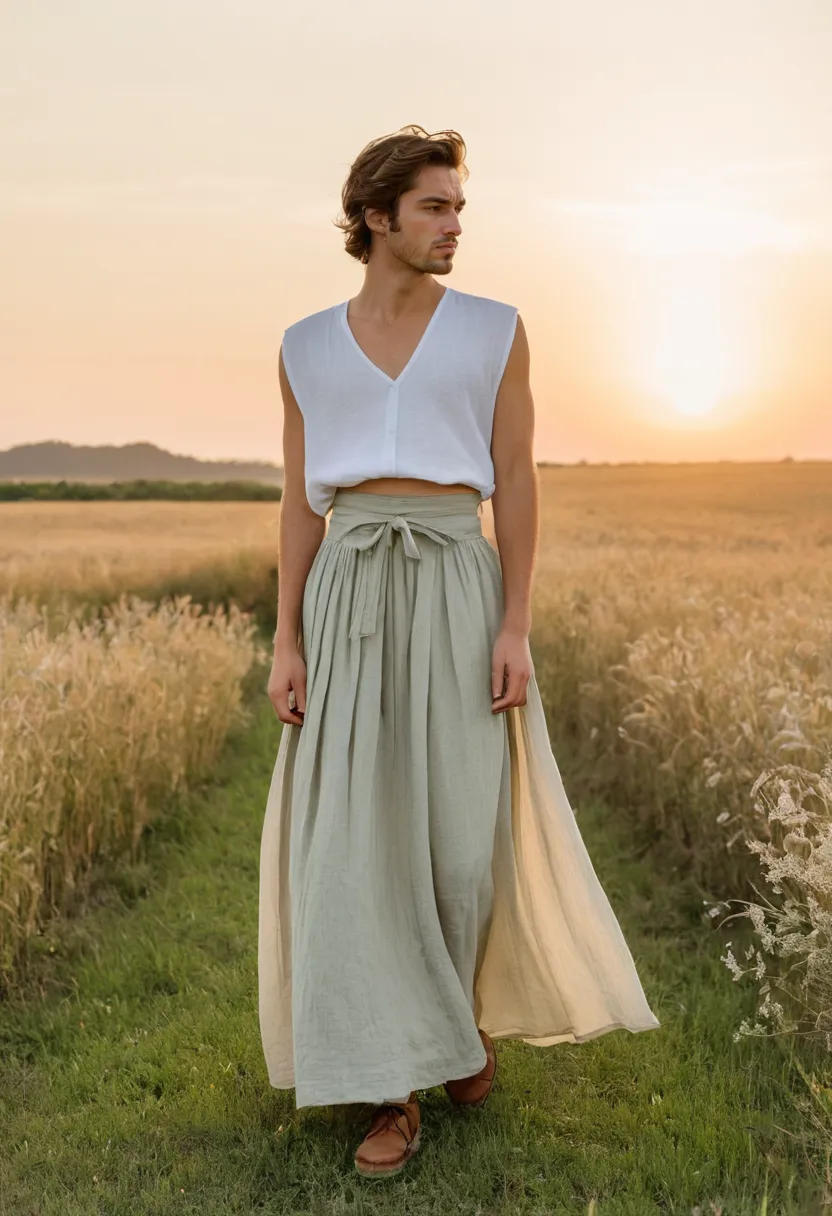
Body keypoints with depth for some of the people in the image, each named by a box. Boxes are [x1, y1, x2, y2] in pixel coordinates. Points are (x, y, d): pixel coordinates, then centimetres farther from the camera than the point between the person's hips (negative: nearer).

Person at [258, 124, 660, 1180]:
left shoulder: (496, 330, 5)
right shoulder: (308, 349, 9)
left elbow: (517, 485, 0)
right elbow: (300, 503, 8)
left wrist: (516, 630, -10)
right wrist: (286, 644, 0)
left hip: (458, 600, -1)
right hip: (350, 608, 1)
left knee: (467, 837, -2)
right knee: (361, 845, -5)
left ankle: (465, 1003, 31)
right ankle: (391, 1088, 7)